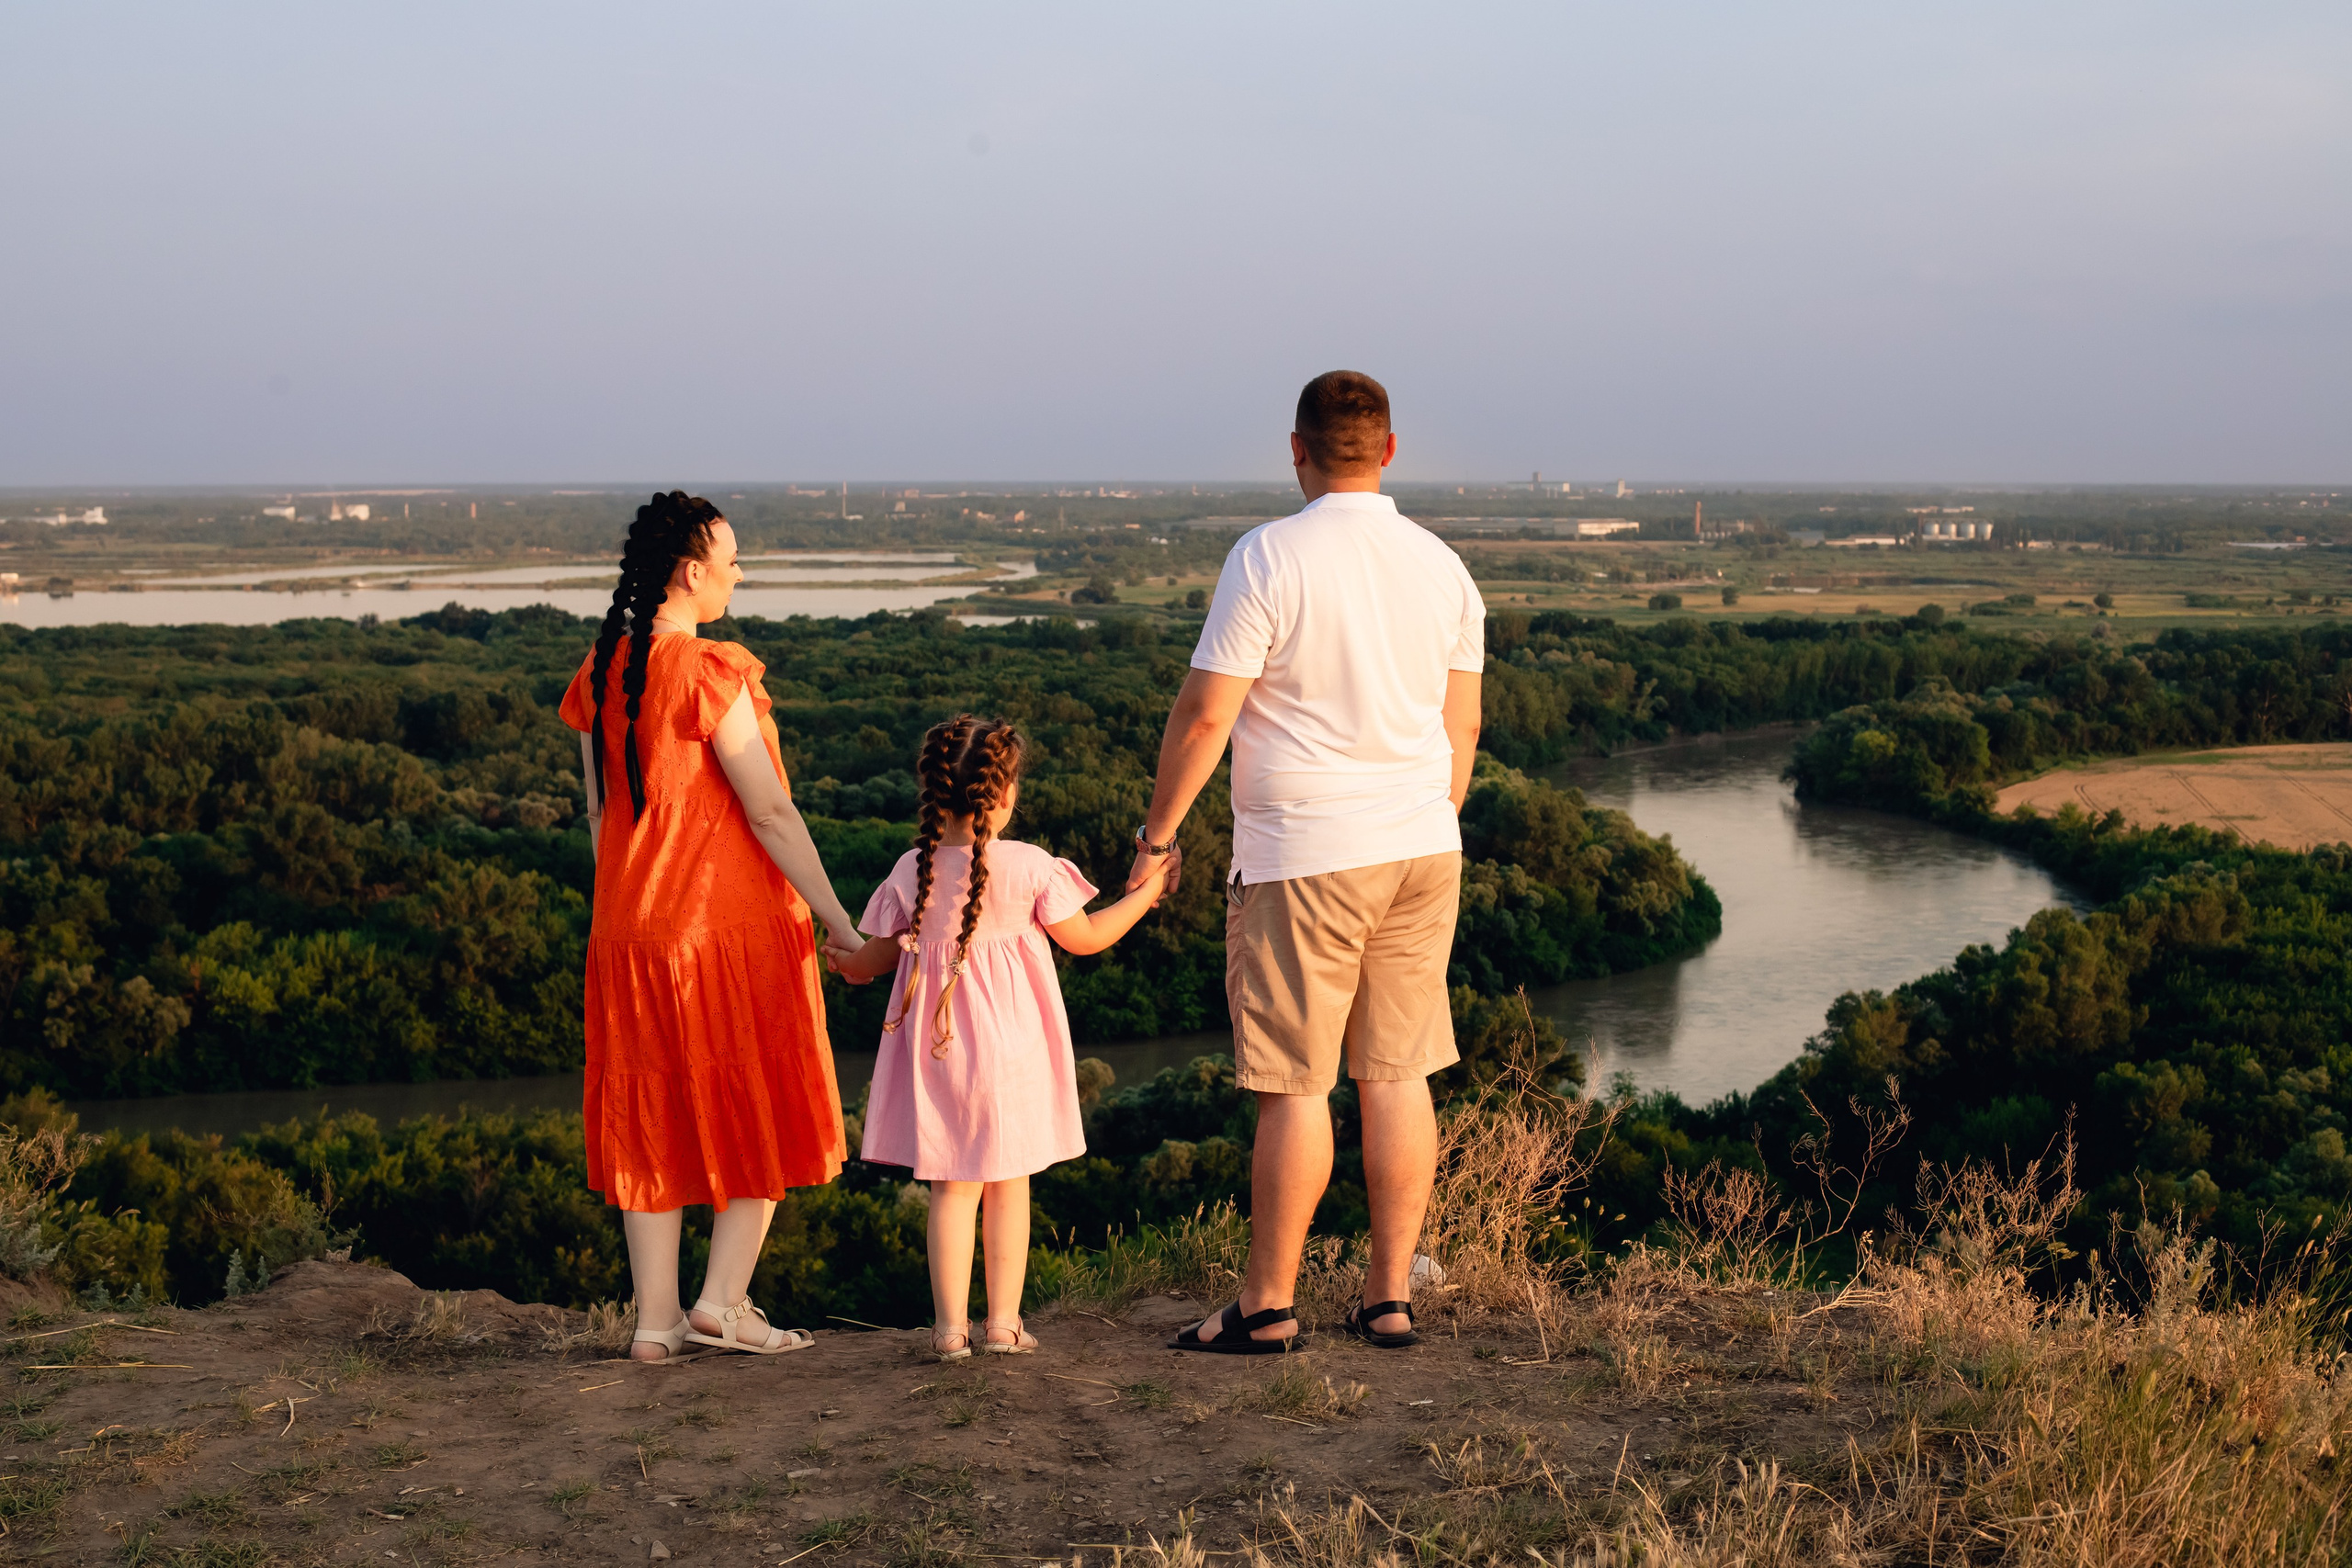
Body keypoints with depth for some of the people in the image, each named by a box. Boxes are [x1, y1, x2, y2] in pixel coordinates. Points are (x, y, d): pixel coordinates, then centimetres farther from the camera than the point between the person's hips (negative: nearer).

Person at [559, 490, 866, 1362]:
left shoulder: (602, 672, 5)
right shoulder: (710, 676, -17)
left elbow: (599, 809, 11)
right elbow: (770, 812, -17)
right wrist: (838, 923, -11)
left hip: (629, 927, 7)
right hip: (732, 922, -7)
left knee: (652, 1117, 12)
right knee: (766, 1113, 9)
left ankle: (655, 1319, 13)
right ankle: (721, 1303, 5)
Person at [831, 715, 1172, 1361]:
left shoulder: (912, 871, -4)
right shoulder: (1031, 866, -10)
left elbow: (874, 958, 6)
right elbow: (1085, 938, 2)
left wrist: (846, 965, 29)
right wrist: (1143, 894, 15)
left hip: (937, 1042, 1)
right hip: (1013, 1042, -1)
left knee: (952, 1187, 8)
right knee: (1009, 1185, 10)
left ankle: (951, 1325, 4)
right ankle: (1004, 1321, 12)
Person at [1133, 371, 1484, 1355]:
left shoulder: (1269, 557, -11)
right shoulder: (1441, 566, 6)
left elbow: (1204, 716, -12)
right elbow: (1461, 726, 13)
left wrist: (1158, 832, 0)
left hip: (1303, 858, -5)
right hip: (1423, 850, 6)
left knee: (1295, 1087, 0)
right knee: (1397, 1077, 10)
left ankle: (1267, 1306, 8)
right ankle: (1390, 1298, 15)